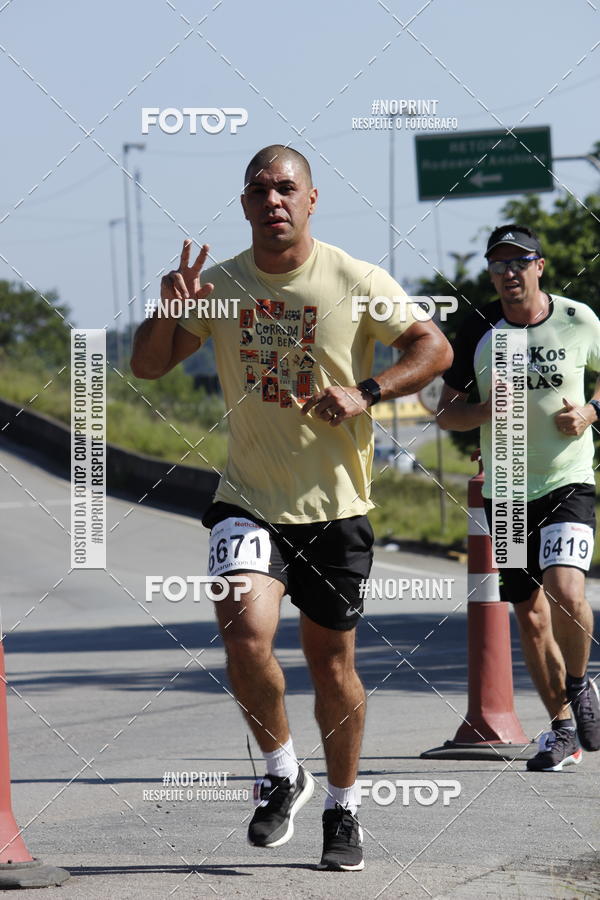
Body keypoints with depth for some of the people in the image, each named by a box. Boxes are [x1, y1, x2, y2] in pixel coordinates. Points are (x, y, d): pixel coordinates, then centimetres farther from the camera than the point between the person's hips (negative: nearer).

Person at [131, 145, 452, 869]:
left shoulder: (357, 283, -5)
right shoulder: (219, 286, 2)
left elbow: (434, 348, 0)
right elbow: (147, 366, 7)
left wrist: (365, 393, -15)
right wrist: (170, 310, -14)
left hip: (336, 507, -1)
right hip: (249, 502, 1)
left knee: (331, 662, 7)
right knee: (246, 633, -22)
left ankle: (342, 808, 28)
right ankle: (281, 773, 2)